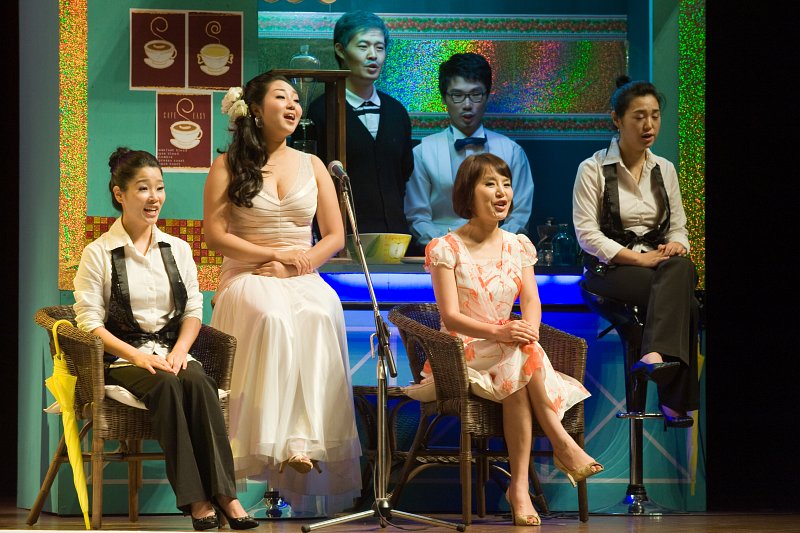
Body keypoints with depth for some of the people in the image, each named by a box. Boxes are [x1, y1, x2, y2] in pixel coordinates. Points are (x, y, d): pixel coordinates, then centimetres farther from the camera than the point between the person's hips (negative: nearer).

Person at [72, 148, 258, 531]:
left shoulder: (177, 249, 15)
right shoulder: (98, 254, 0)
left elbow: (193, 309, 13)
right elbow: (89, 321, -5)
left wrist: (180, 350, -8)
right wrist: (138, 356, -17)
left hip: (172, 352, 3)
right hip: (122, 358, -3)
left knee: (198, 382, -31)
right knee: (166, 386, -35)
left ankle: (223, 494, -37)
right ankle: (195, 498, -36)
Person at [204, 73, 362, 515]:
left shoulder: (312, 165, 18)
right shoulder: (228, 166, 7)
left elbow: (335, 236, 15)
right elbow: (215, 234, -1)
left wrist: (304, 260, -6)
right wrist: (277, 254, -8)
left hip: (301, 277, 2)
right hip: (247, 276, -2)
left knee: (320, 315, -36)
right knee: (272, 317, -39)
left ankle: (304, 440, -42)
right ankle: (276, 442, -42)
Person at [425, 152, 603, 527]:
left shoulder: (518, 247, 11)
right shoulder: (446, 248, -4)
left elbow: (532, 303, 0)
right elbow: (451, 317, -13)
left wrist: (528, 329, -26)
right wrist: (498, 332, -30)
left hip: (511, 355, 3)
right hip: (464, 355, -3)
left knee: (517, 383, -32)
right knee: (522, 358, -34)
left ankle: (519, 487, -34)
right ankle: (562, 443, -30)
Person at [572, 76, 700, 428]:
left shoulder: (664, 170, 15)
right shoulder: (594, 170, -2)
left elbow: (678, 226, 18)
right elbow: (587, 234, -9)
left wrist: (676, 246, -9)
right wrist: (639, 258, -19)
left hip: (658, 263, 4)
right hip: (610, 269, -4)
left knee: (680, 269, -35)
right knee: (682, 299, -33)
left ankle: (655, 356, -48)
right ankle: (676, 399, -37)